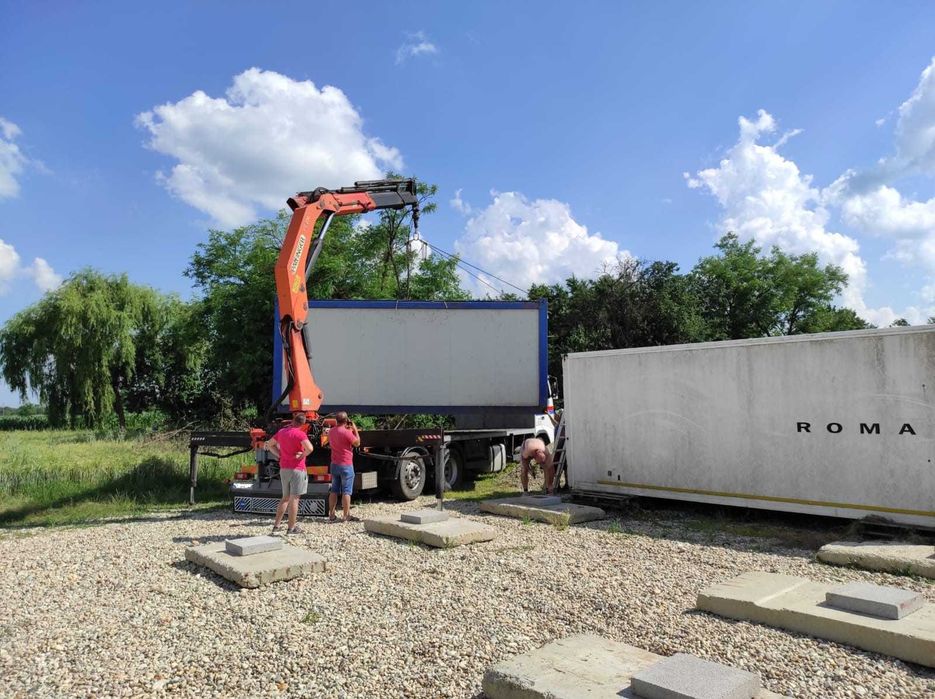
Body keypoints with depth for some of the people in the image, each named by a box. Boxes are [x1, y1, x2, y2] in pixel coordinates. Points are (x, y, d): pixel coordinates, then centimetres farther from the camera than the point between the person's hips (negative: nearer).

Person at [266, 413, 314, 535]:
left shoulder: (282, 432, 7)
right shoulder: (300, 434, -14)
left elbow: (269, 444, 18)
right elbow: (309, 448, -29)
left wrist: (279, 455, 10)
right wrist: (303, 455, -10)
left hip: (284, 469, 7)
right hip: (297, 469, -7)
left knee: (285, 497, 19)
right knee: (294, 498, 0)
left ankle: (276, 525, 18)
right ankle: (291, 528, 4)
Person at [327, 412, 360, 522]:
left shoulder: (331, 431, 6)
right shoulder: (347, 432, -18)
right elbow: (357, 443, -7)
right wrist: (355, 430, 0)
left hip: (334, 464, 7)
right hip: (346, 465, -7)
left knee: (334, 490, 12)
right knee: (346, 491, -1)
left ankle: (331, 515, 16)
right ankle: (347, 516, 2)